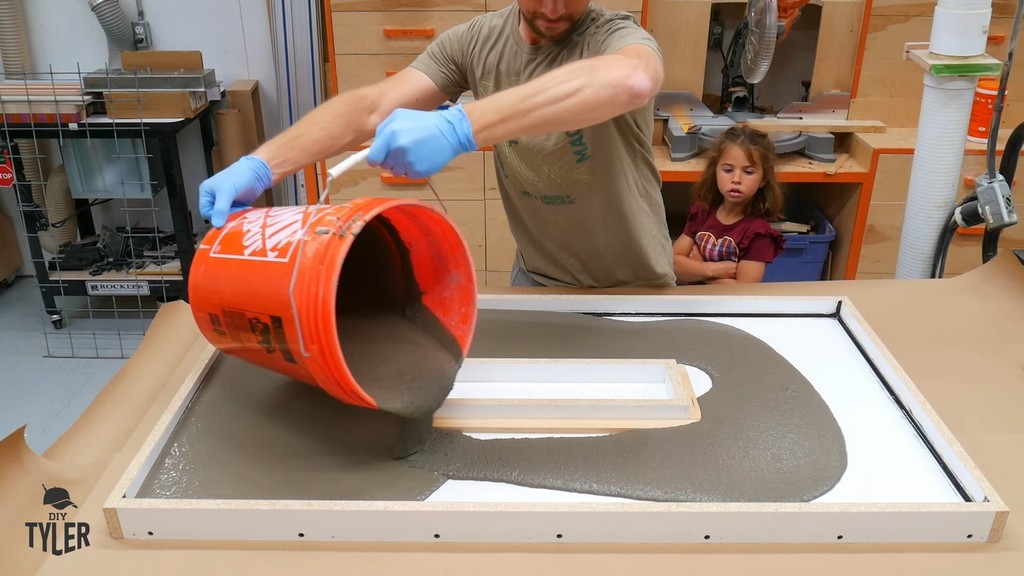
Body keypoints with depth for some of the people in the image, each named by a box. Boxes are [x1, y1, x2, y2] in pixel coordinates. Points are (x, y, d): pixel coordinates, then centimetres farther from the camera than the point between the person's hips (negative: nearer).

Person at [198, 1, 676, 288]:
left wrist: (458, 127, -56)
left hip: (633, 287, -3)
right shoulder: (474, 42, -9)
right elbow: (372, 105, -18)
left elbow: (630, 82, -48)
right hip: (537, 276, 3)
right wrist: (260, 166, -32)